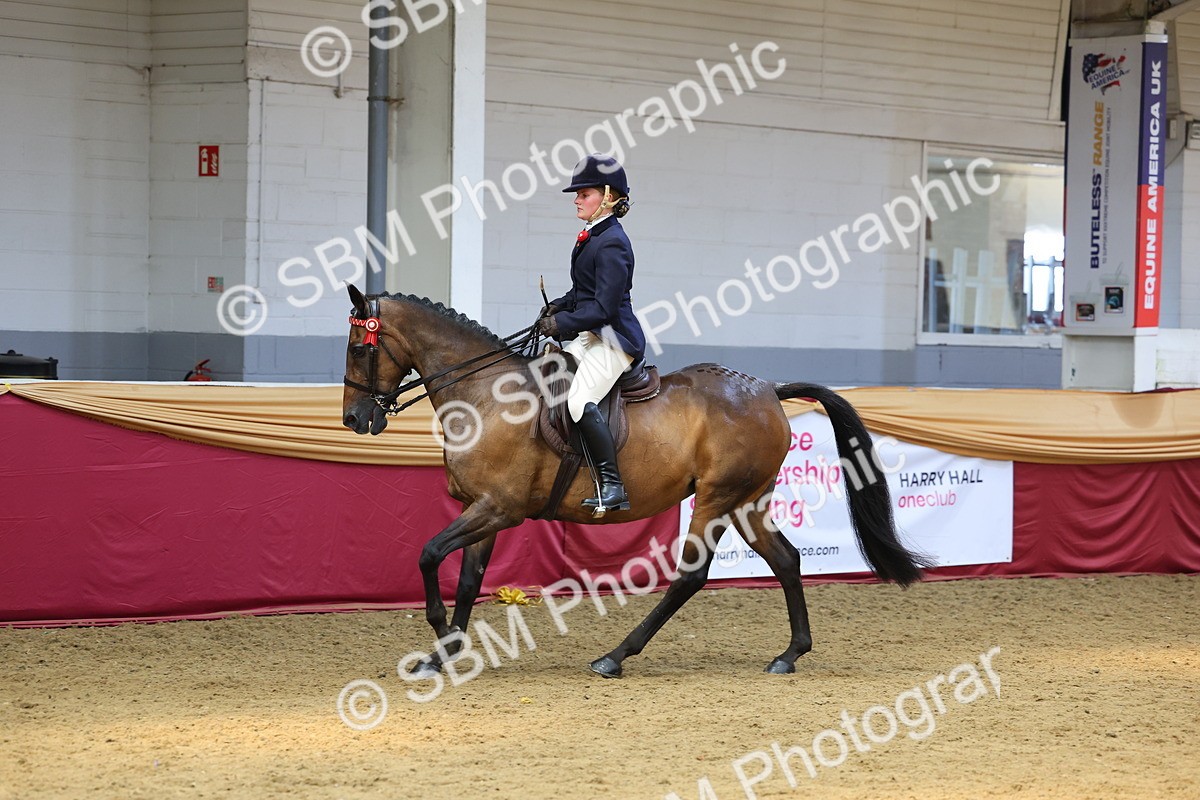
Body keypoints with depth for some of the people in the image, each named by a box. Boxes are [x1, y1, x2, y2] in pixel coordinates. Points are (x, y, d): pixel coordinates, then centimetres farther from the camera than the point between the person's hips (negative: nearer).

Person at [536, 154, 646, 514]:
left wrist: (563, 324, -16)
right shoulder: (592, 237, 14)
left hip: (614, 338, -11)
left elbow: (604, 308, -20)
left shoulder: (612, 244, -16)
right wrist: (558, 307, 7)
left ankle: (613, 487, -27)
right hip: (592, 337, 11)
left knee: (580, 401, -27)